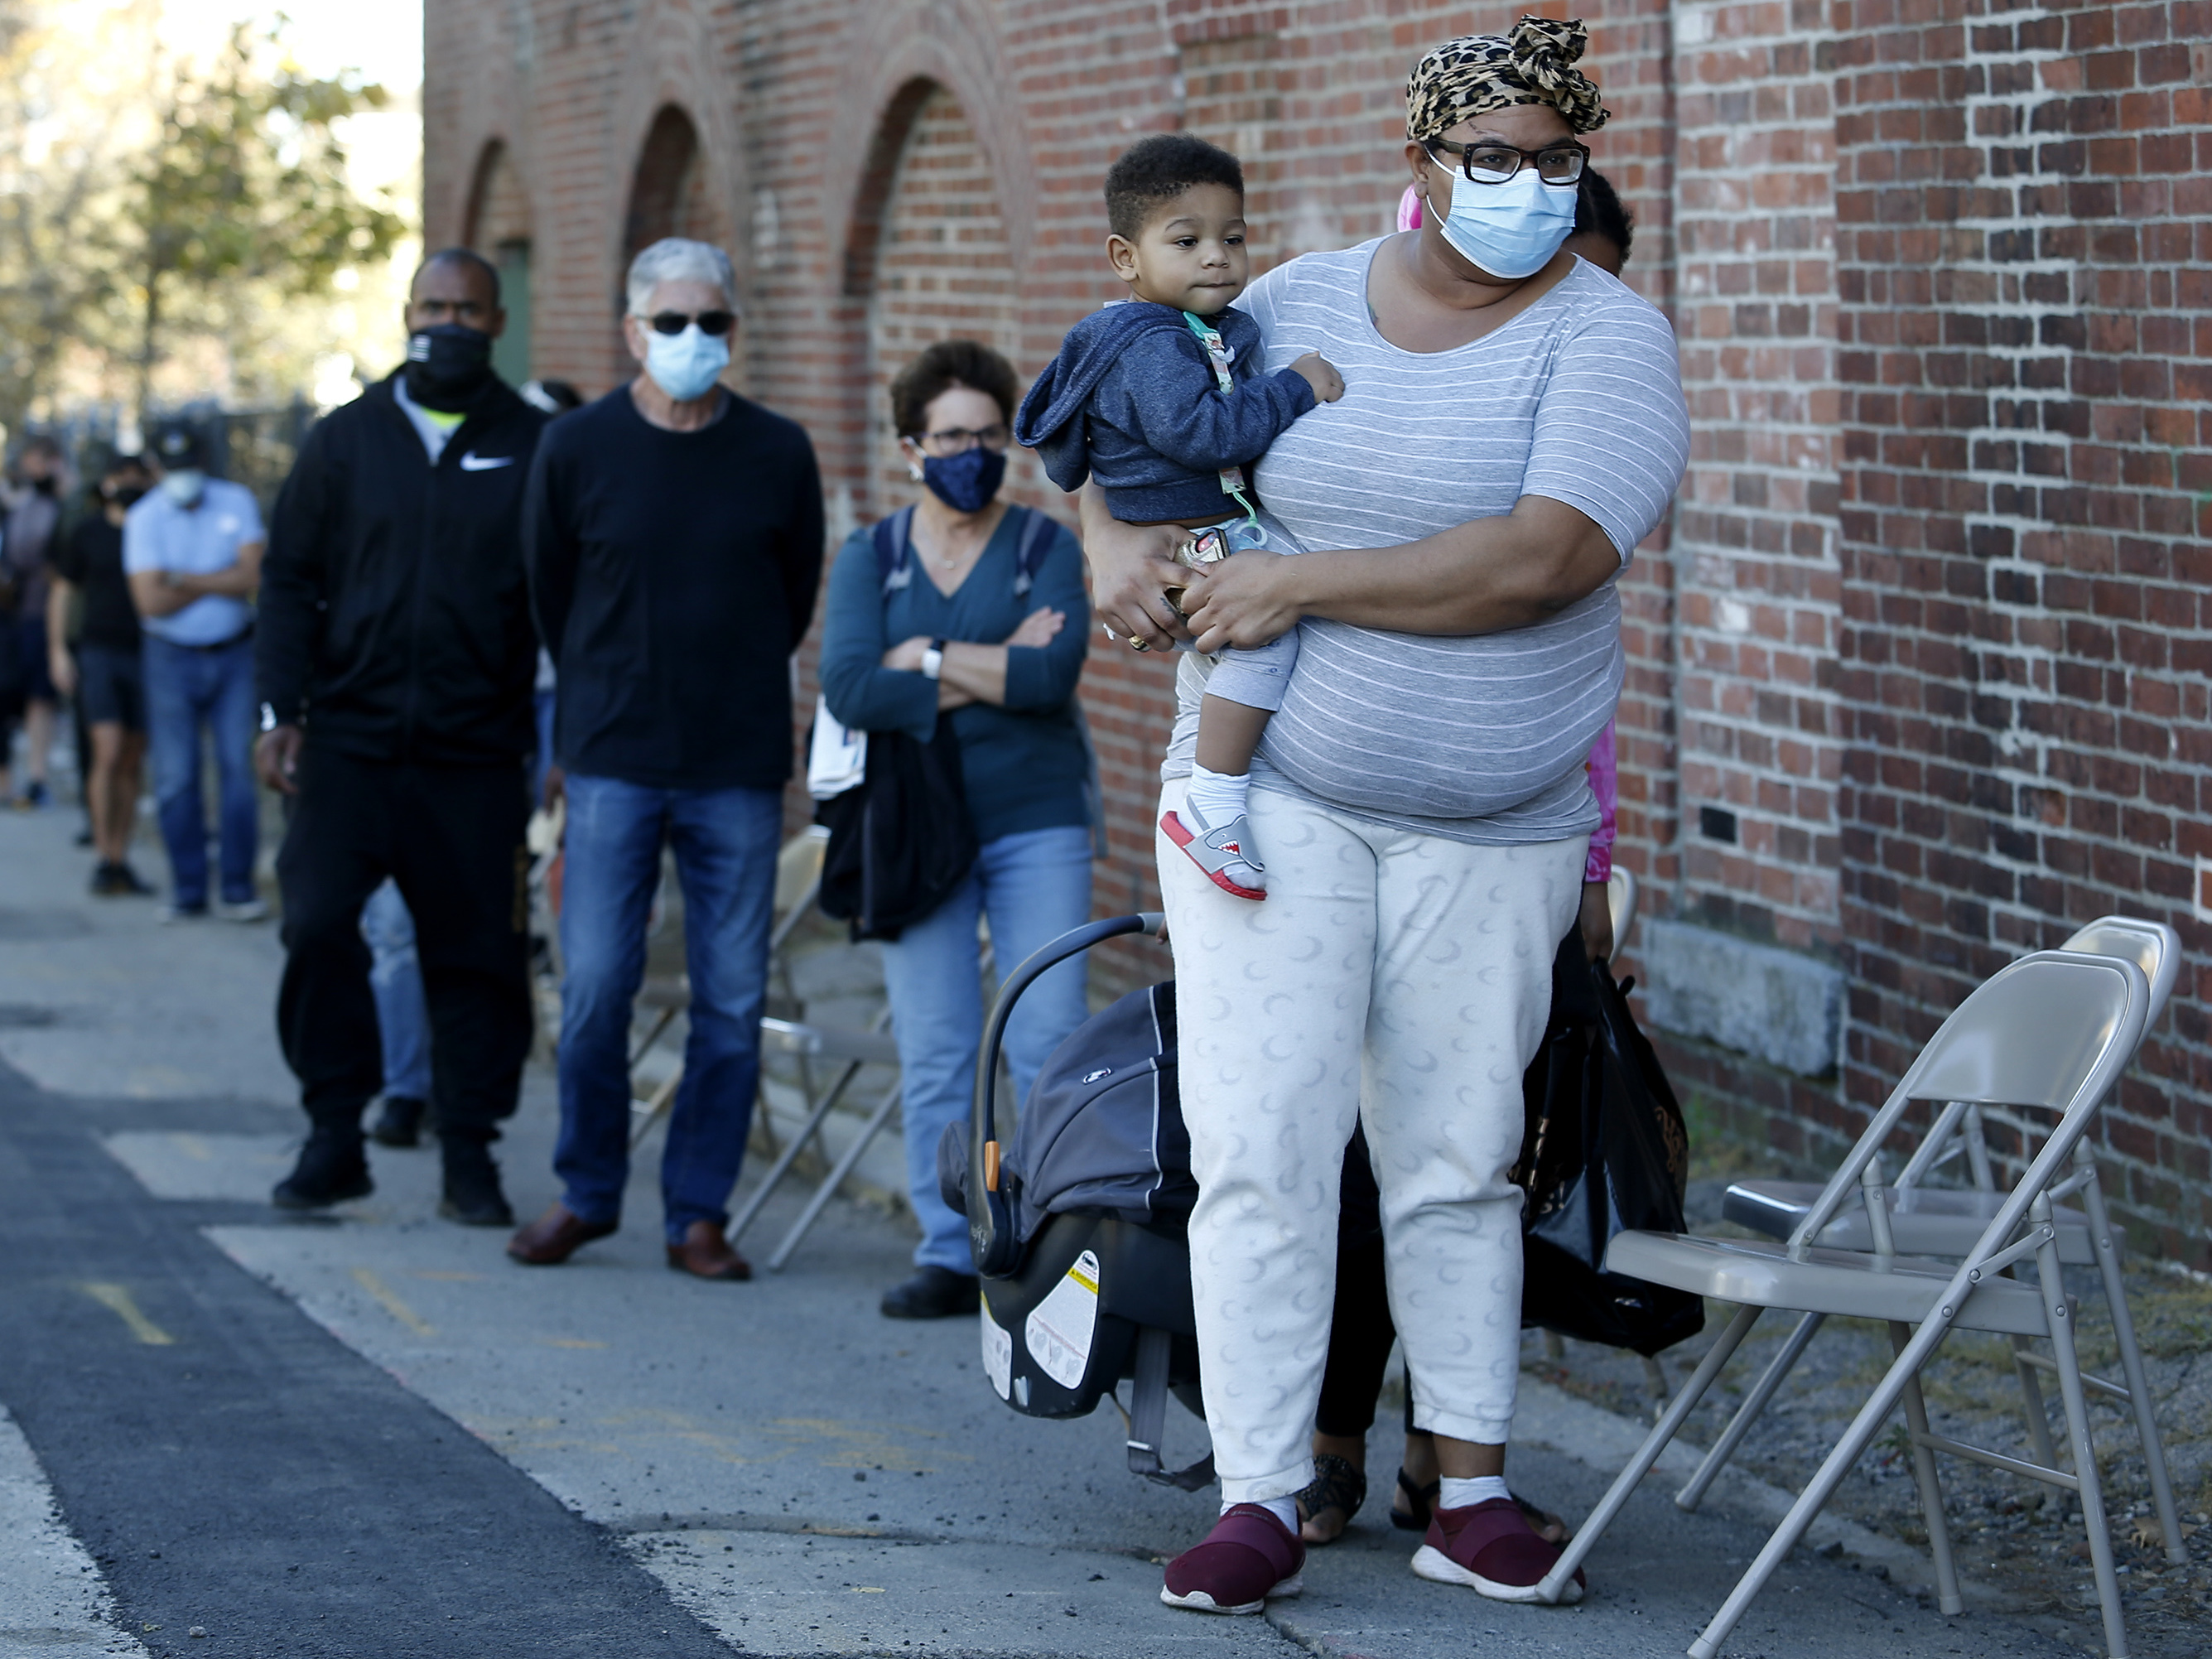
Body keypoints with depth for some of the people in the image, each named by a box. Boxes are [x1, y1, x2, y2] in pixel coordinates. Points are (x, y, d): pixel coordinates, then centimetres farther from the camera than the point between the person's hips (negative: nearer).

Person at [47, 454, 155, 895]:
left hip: (146, 656, 2)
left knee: (132, 764, 4)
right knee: (108, 753, -14)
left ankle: (120, 860, 11)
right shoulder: (88, 532, 3)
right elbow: (62, 592, 9)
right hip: (99, 652, -2)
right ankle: (103, 860, -10)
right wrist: (58, 651, 2)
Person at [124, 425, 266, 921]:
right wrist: (221, 582, -11)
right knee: (175, 778, 0)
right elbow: (151, 601, -15)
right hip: (172, 658, -1)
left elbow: (252, 576, -11)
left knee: (239, 769, -3)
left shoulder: (237, 503, 0)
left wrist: (186, 580, -15)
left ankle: (238, 889, 1)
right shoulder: (143, 519, -5)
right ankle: (188, 890, 8)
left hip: (233, 655, 1)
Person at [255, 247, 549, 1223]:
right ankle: (335, 1136, 2)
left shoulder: (533, 450, 4)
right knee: (317, 924, -11)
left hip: (477, 757, 0)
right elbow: (291, 580, 9)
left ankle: (470, 1159, 12)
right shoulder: (346, 440, 8)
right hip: (350, 740, 1)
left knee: (476, 955, 2)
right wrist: (282, 711, 0)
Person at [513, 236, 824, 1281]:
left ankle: (698, 1213, 10)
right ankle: (586, 1193, 13)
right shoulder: (577, 449, 2)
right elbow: (548, 600, 12)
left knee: (732, 1000, 1)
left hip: (740, 772, 1)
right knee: (595, 987, -5)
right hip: (612, 763, -1)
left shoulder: (779, 455, 4)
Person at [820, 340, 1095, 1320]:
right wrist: (994, 673, -10)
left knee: (1048, 1045, -7)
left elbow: (1054, 673, -13)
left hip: (1035, 824, -1)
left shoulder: (1045, 547, 4)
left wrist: (929, 659, -9)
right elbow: (848, 689, -9)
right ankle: (947, 1257, 7)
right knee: (932, 1058, 0)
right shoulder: (869, 558, 7)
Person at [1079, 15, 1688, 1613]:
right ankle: (1259, 1501, -2)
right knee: (1259, 1146, -6)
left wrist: (1298, 585, -19)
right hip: (1270, 787, 2)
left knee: (1458, 1164, 8)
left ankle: (1471, 1486, 18)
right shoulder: (1301, 304, 6)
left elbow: (1543, 557, -21)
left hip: (1490, 831, -1)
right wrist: (1109, 535, -5)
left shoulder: (1607, 336, -7)